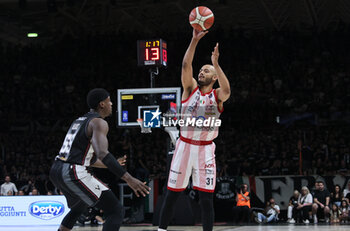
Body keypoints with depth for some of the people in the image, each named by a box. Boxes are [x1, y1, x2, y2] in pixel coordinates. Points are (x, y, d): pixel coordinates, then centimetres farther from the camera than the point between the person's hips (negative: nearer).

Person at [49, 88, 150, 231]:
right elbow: (102, 154, -24)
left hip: (56, 171, 10)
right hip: (74, 174, -10)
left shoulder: (79, 121, 22)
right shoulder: (98, 122, -7)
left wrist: (110, 164, 40)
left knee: (80, 206, 37)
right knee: (116, 212, -7)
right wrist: (128, 179, -28)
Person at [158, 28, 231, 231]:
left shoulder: (217, 95, 0)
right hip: (185, 145, 1)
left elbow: (227, 90, -24)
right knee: (172, 193, 4)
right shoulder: (191, 89, 3)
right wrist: (195, 40, -20)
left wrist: (216, 64, -32)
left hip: (205, 149, -1)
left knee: (206, 198, -1)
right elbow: (186, 66, -11)